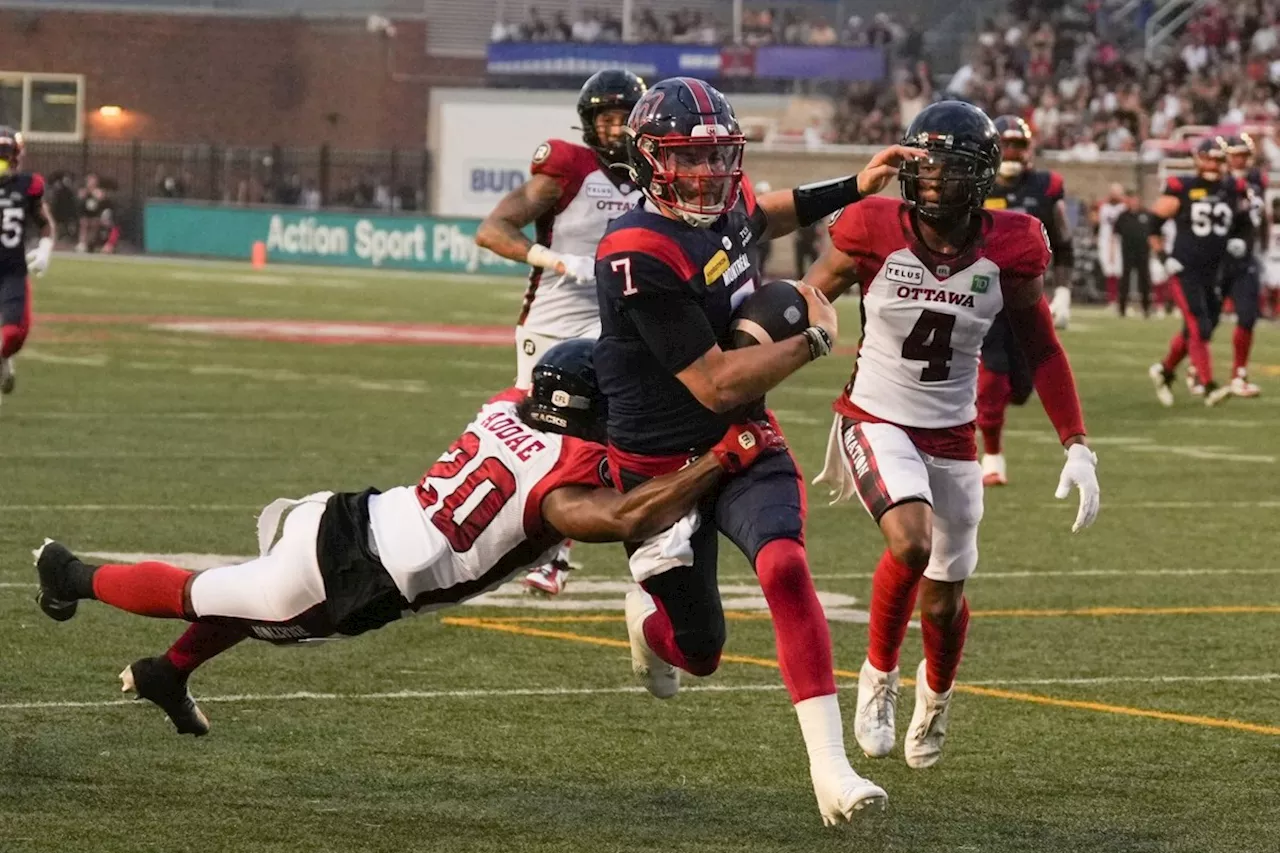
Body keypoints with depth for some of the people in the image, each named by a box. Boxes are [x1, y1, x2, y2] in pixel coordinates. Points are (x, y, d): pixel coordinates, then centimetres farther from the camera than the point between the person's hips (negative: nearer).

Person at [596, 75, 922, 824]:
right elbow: (716, 387, -26)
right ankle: (648, 616, 50)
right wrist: (815, 339, -16)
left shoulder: (728, 203, -4)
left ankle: (830, 768, -29)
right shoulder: (641, 257, -28)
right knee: (701, 654, 10)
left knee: (785, 567, -25)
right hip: (665, 464, -5)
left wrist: (855, 188, 20)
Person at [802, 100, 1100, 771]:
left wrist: (1077, 447, -1)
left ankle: (935, 695, 44)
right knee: (912, 540, -30)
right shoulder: (875, 233, -15)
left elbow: (1041, 351, 3)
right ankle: (879, 676, -2)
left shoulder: (1009, 250, -10)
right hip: (877, 421, -2)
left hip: (952, 434, 2)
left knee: (945, 596, 8)